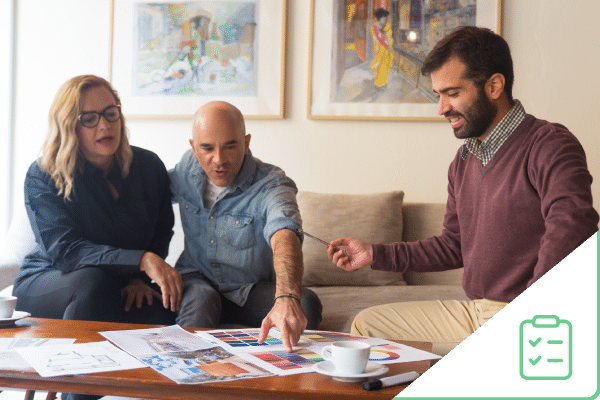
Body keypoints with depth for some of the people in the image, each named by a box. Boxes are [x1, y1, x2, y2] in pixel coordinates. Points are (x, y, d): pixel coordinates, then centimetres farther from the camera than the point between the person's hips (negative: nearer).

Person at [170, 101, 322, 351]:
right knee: (200, 298, -35)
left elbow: (284, 237, -43)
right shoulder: (188, 169, -6)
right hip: (196, 279, 2)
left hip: (253, 292, -1)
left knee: (306, 303, -30)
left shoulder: (271, 185, -22)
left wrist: (287, 298, -64)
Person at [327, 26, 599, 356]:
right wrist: (375, 255, 20)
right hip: (473, 312, 9)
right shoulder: (463, 161, 15)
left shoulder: (550, 146, -13)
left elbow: (571, 230, -31)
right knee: (366, 324, 15)